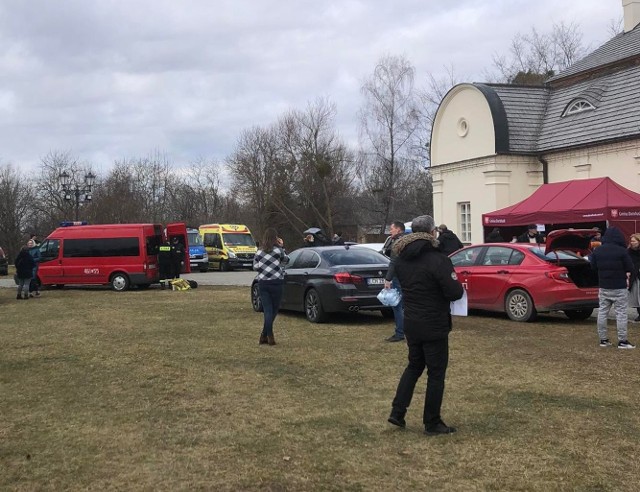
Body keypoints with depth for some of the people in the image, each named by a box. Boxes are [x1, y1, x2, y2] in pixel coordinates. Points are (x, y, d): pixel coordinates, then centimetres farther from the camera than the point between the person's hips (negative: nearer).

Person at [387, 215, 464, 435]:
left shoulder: (401, 259, 2)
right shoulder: (438, 260, -20)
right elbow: (454, 293, -21)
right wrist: (458, 286, 0)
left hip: (411, 323, 7)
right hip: (434, 325, -7)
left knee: (414, 366, 22)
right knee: (436, 373, 5)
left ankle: (397, 412, 19)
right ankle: (432, 423, 12)